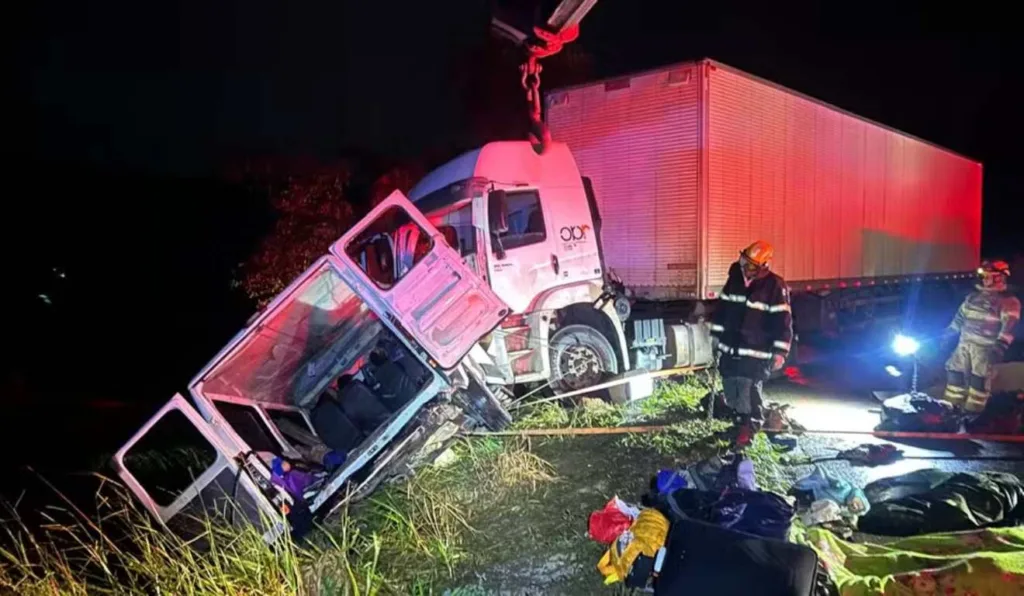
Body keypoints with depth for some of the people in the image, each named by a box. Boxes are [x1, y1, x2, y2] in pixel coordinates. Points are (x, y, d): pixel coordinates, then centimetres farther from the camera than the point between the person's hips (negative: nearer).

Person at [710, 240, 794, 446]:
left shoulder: (775, 285, -13)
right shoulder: (735, 278, 5)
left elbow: (782, 320, -13)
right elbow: (722, 307, 14)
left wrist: (780, 352, -16)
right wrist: (716, 335, 15)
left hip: (756, 352, -6)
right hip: (730, 347, 6)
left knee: (749, 390, -7)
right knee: (731, 389, 12)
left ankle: (749, 427, 13)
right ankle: (743, 420, 34)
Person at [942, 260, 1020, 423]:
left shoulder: (1009, 301, -6)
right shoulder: (974, 296, 15)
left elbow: (1008, 327, -17)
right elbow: (960, 317, 23)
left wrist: (1000, 347, -29)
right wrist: (948, 335, 20)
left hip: (985, 347, -6)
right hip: (965, 343, 7)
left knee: (979, 379, -8)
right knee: (954, 372, 5)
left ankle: (973, 412, 2)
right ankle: (952, 407, 17)